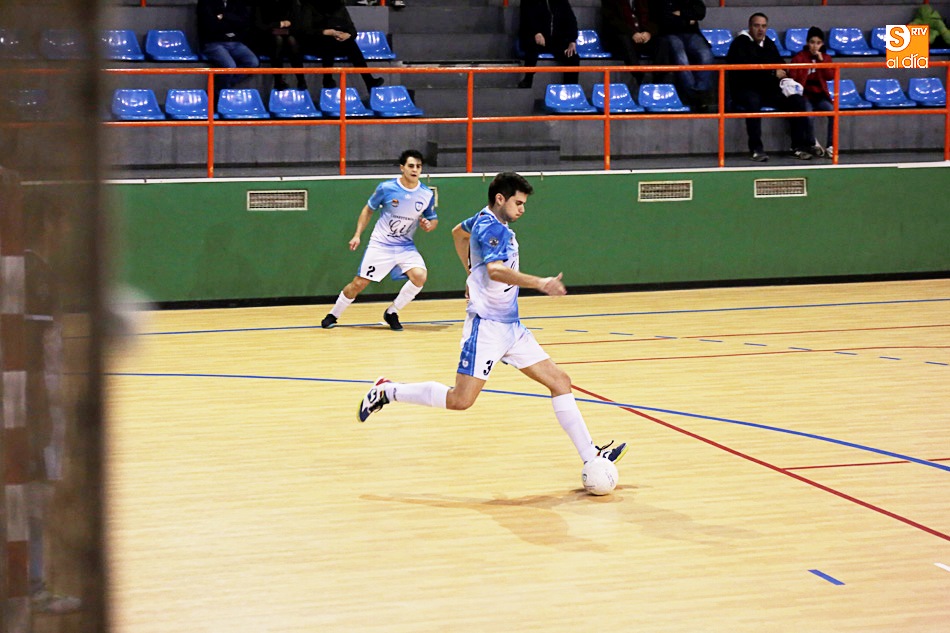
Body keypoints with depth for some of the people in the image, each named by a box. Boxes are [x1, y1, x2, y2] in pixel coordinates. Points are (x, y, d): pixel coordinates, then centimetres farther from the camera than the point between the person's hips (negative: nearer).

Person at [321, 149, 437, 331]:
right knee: (359, 283, -2)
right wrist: (357, 235, -3)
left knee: (420, 276, -23)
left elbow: (433, 220, 9)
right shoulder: (386, 188, -11)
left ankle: (392, 313, -2)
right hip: (380, 245, -2)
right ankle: (333, 315, 23)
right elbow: (368, 210, 3)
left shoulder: (427, 195, -6)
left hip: (405, 246, 2)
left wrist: (429, 225, -15)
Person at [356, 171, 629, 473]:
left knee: (560, 381, 4)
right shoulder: (492, 227, -16)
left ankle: (591, 456, 4)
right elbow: (495, 269, -34)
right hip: (486, 325, -10)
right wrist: (540, 283, -40)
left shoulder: (486, 221, 14)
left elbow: (459, 231, 36)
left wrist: (472, 273, 37)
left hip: (511, 327, 10)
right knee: (460, 400, -12)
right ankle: (387, 391, 5)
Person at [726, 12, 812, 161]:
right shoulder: (740, 43, -4)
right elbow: (746, 70, -18)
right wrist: (773, 73, -17)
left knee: (797, 100, -13)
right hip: (745, 89, -6)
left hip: (769, 90, 6)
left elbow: (780, 65, 22)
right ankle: (756, 149, -35)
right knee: (753, 102, -39)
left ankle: (799, 146, -11)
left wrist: (785, 79, -1)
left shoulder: (769, 44, 18)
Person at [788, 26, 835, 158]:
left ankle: (830, 146, -20)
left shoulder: (826, 57, 11)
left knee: (833, 112, -28)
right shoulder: (799, 57, 2)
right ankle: (814, 144, -8)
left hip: (820, 94, 3)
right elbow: (792, 77, 0)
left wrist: (821, 60, -10)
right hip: (804, 94, -3)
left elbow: (830, 77, -3)